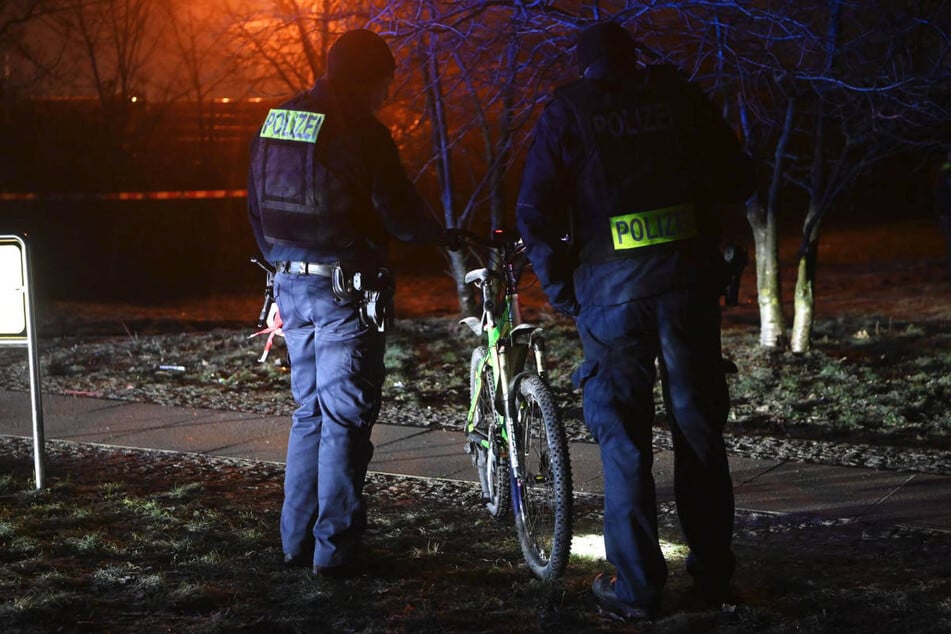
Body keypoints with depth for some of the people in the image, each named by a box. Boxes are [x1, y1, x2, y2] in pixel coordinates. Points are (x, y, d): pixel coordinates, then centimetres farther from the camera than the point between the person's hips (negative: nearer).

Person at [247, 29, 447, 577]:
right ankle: (336, 547, 0)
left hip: (292, 285, 7)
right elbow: (400, 213, -13)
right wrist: (445, 238, 6)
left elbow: (258, 206, 15)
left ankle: (298, 538, 19)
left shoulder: (277, 122, 9)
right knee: (346, 418, -1)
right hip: (345, 290, -7)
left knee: (310, 413, 17)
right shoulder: (361, 131, -14)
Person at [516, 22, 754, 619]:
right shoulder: (679, 96, 8)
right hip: (689, 278, 2)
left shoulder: (567, 111, 4)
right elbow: (738, 180, 9)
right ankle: (714, 568, 21)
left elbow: (536, 212, -2)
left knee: (624, 438, 4)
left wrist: (560, 288, 8)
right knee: (700, 424, 13)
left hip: (611, 284, -2)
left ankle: (638, 586, 3)